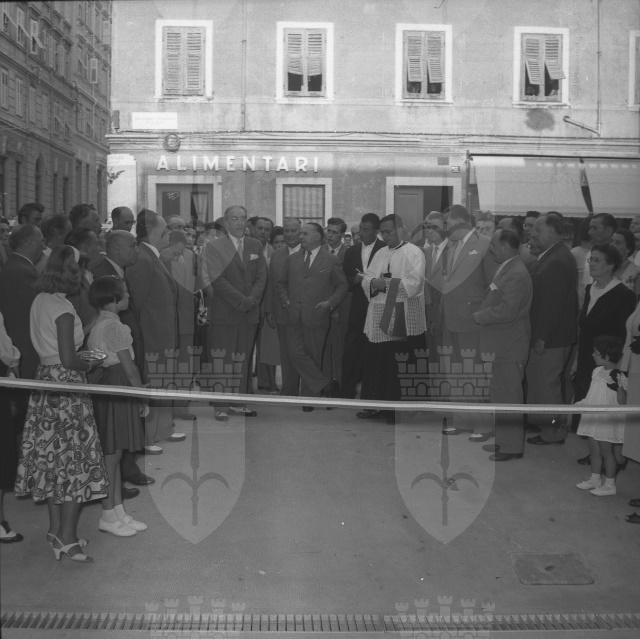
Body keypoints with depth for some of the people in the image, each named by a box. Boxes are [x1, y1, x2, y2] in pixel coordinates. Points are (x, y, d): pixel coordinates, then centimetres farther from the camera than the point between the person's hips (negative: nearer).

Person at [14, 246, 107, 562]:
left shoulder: (39, 301, 7)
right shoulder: (63, 309, -18)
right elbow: (68, 360, -21)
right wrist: (90, 364, -2)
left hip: (45, 381, 9)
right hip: (66, 385, -9)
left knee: (52, 457, 14)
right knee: (75, 459, -1)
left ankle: (55, 527, 24)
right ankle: (68, 539, 3)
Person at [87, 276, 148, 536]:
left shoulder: (97, 325, 14)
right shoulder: (114, 326, -16)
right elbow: (129, 366, -16)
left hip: (104, 386, 10)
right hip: (115, 388, -10)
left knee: (113, 453, 13)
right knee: (111, 454, -2)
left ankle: (118, 511, 20)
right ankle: (108, 516, 6)